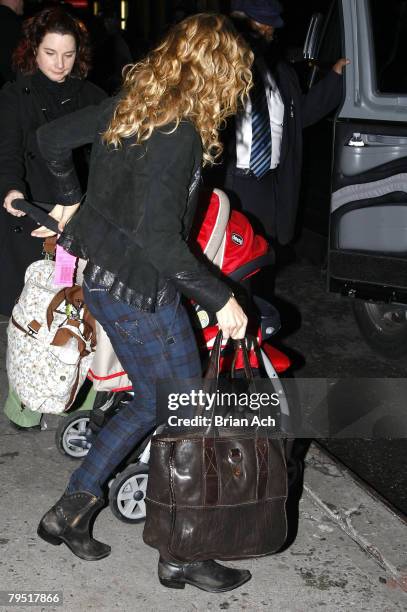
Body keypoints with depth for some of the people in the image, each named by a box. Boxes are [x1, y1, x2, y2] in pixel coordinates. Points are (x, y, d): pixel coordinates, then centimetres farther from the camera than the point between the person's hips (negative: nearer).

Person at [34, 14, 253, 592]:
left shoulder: (129, 105, 5)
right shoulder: (181, 133, -22)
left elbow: (51, 137, 14)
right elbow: (157, 235, -28)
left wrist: (71, 198, 28)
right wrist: (221, 298, -20)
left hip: (103, 278, 9)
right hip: (140, 293, -9)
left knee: (154, 402, 21)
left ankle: (72, 509, 29)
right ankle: (181, 554, 20)